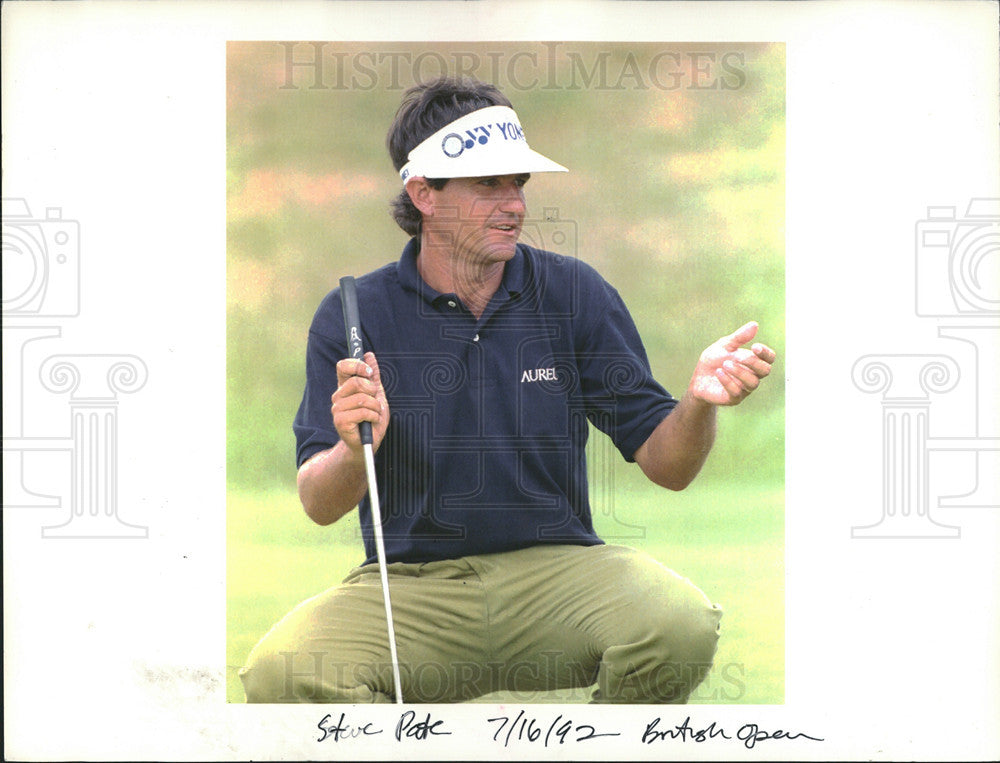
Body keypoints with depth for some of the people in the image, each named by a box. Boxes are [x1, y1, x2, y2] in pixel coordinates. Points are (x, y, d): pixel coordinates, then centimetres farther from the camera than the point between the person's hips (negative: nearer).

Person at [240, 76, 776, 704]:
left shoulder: (576, 293, 3)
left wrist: (699, 402, -20)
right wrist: (354, 448, -25)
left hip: (556, 564, 1)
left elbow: (665, 465, 1)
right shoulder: (353, 315, 1)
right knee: (279, 674, -29)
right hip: (411, 587, 0)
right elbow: (320, 505, -3)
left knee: (680, 624, -31)